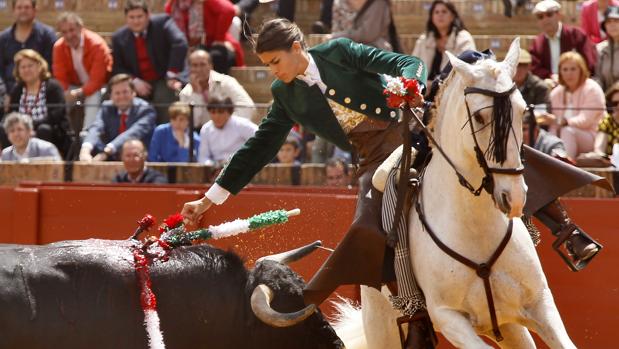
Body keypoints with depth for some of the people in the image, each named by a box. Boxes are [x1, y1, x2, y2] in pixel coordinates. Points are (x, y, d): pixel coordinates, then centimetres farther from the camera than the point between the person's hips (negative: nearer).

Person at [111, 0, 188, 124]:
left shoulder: (162, 22, -9)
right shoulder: (119, 38, 2)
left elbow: (180, 44, -21)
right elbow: (117, 68, 3)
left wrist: (172, 75, -23)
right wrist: (134, 81, -15)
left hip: (164, 81, -3)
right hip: (139, 85, 3)